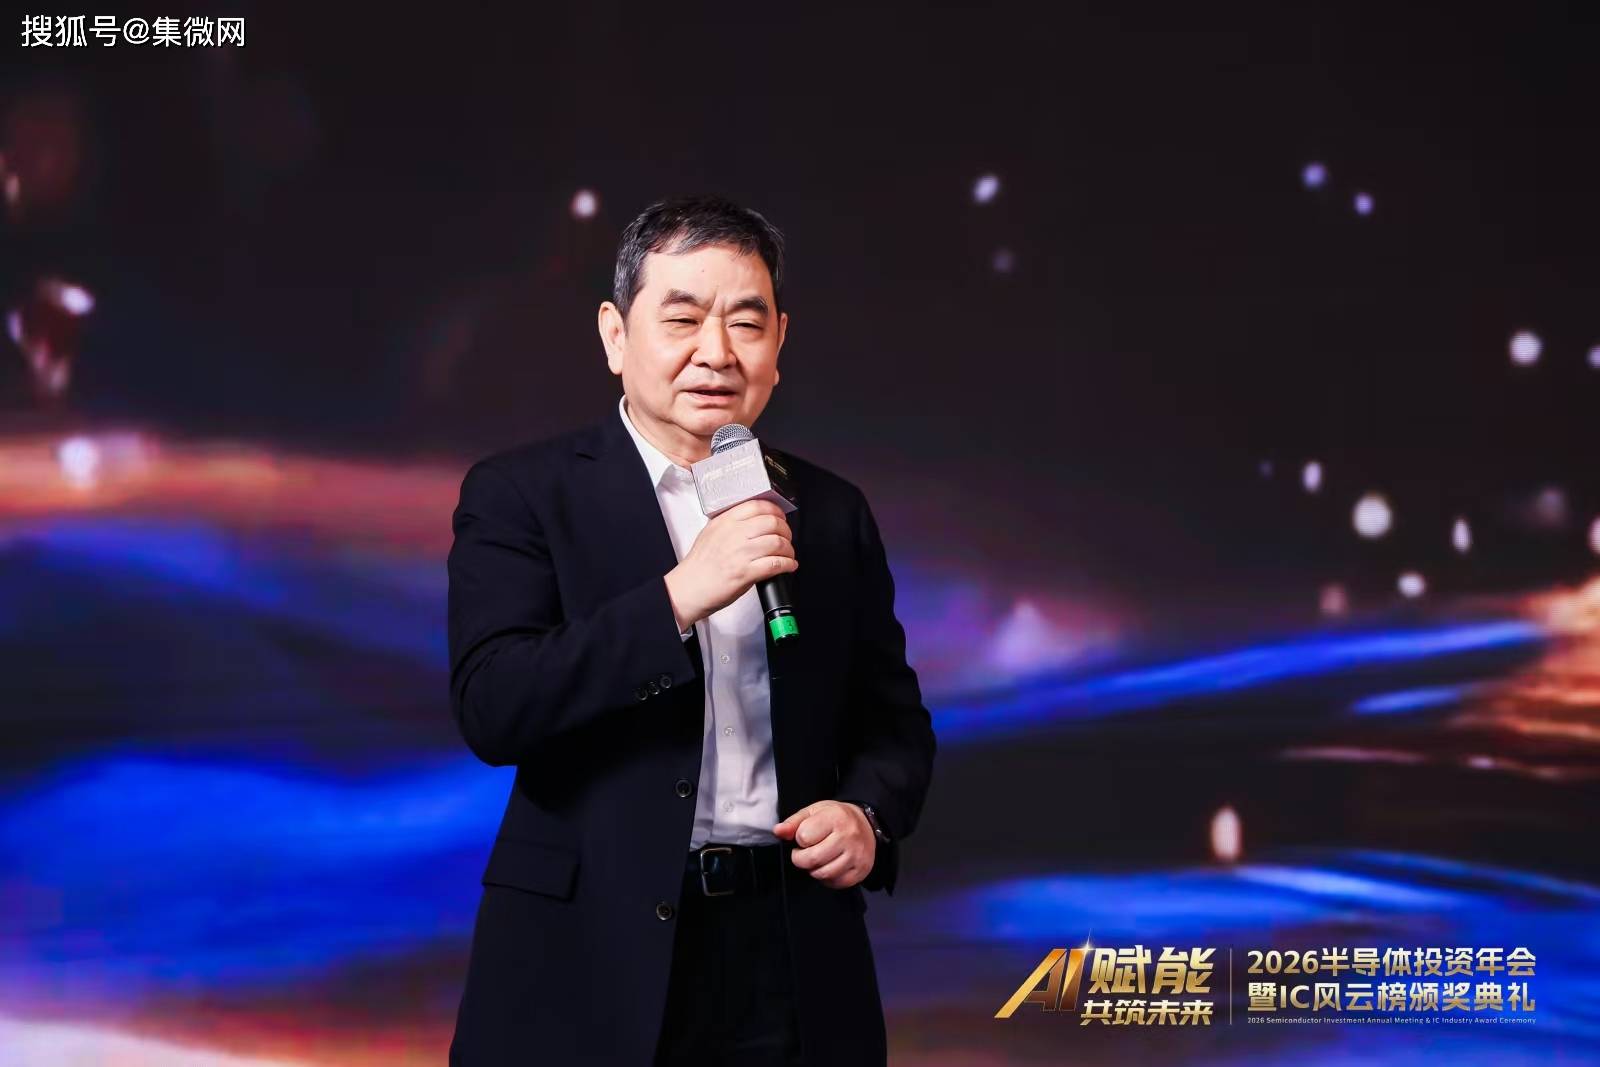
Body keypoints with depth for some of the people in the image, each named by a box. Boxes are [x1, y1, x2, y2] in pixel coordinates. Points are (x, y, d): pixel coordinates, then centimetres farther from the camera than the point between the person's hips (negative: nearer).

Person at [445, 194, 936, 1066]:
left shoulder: (831, 513, 8)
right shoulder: (521, 493, -3)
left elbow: (892, 720, 13)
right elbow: (490, 708, -15)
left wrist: (869, 814, -8)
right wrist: (679, 596, -23)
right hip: (593, 958, -3)